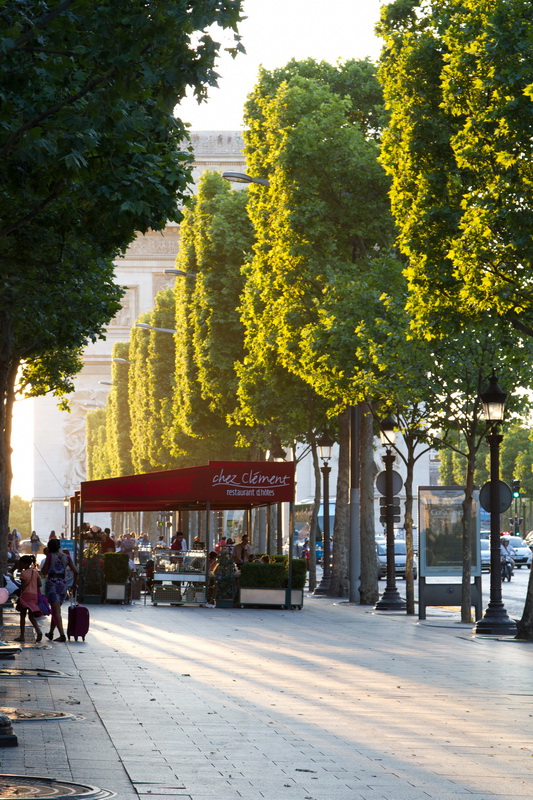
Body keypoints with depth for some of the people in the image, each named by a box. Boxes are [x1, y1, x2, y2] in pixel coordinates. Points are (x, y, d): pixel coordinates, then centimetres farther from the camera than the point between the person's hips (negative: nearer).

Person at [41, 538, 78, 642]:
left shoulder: (50, 556, -6)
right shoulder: (67, 557, 5)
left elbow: (44, 571, -5)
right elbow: (76, 571, 5)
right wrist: (74, 584, 17)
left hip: (51, 584, -5)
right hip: (63, 585, 5)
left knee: (56, 611, -9)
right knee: (55, 610, 20)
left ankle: (62, 635, -20)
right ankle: (51, 633, 31)